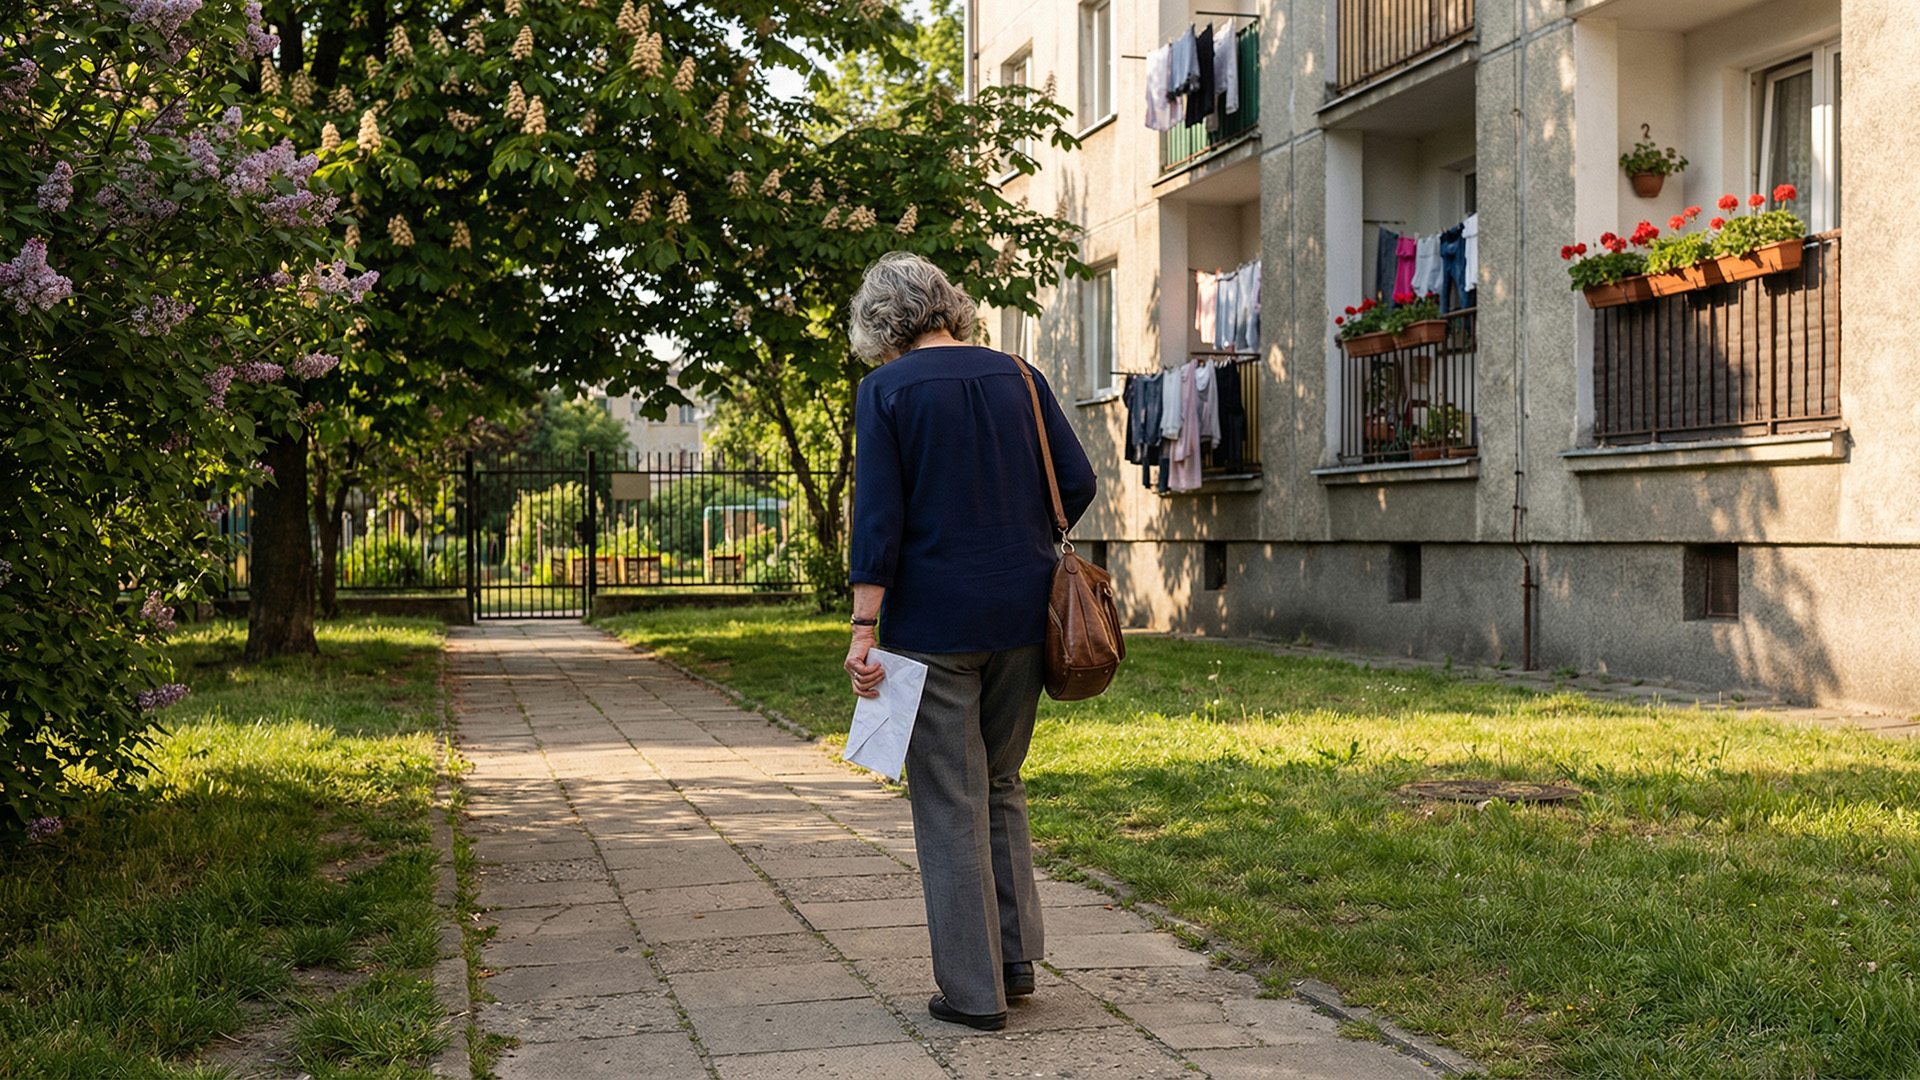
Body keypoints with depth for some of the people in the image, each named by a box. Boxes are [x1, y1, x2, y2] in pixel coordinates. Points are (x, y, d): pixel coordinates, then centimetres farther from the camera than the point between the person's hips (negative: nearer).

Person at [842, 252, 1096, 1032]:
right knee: (1001, 783, 20)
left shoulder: (886, 390, -6)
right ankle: (1017, 956, 21)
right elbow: (1076, 482, 5)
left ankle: (973, 990, 9)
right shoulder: (1015, 376, 6)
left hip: (934, 619, -5)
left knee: (950, 801, 4)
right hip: (1022, 614, 5)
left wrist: (863, 628, -11)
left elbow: (879, 515, -12)